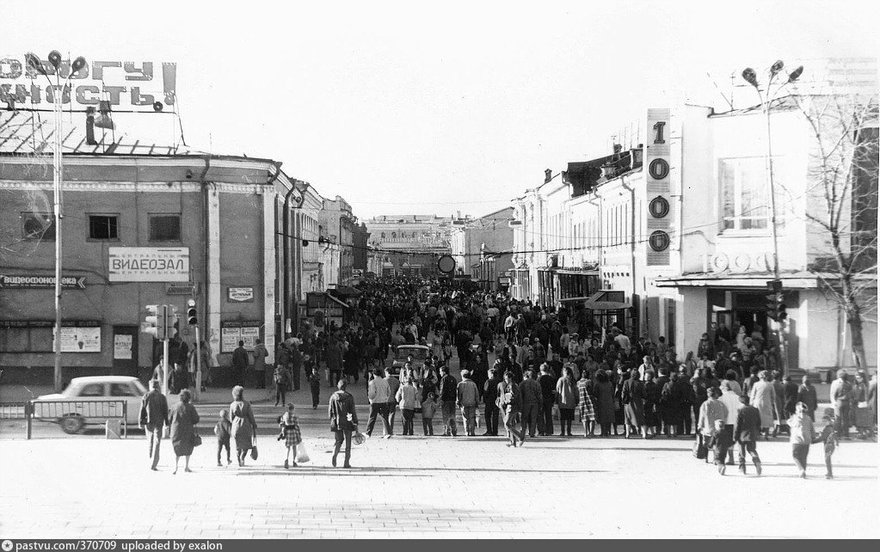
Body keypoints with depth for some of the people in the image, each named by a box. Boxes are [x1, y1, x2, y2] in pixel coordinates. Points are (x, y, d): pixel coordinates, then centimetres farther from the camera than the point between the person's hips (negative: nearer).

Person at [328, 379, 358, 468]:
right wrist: (355, 422, 0)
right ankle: (346, 462, 6)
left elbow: (330, 410, 3)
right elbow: (353, 411, -7)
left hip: (336, 422, 2)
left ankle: (334, 455, -7)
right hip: (347, 422, -2)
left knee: (339, 440, 18)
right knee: (348, 442, 7)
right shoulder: (349, 397, -8)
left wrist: (332, 421, 15)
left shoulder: (333, 396, -1)